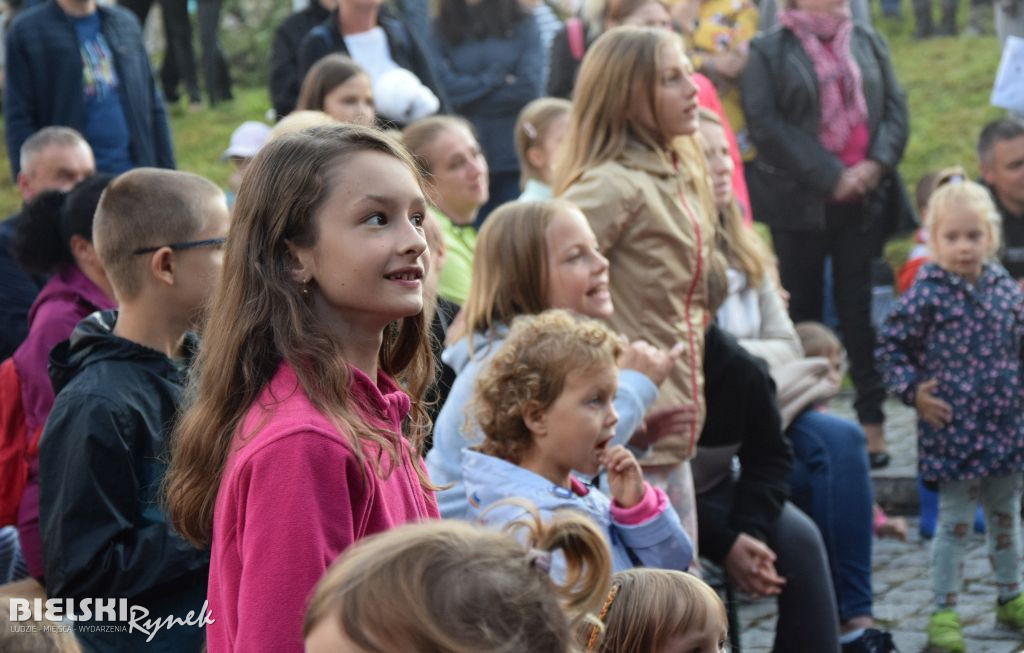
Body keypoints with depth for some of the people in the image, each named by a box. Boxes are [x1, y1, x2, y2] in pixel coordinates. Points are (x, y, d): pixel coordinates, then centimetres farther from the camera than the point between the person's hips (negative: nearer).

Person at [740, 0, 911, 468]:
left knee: (860, 307, 2)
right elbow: (766, 126, -10)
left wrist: (876, 164, -9)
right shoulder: (768, 52, -1)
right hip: (800, 201, -2)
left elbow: (896, 109, 10)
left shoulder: (868, 42, 13)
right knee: (804, 310, 5)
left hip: (865, 198, 3)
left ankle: (872, 421, 4)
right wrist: (830, 176, -15)